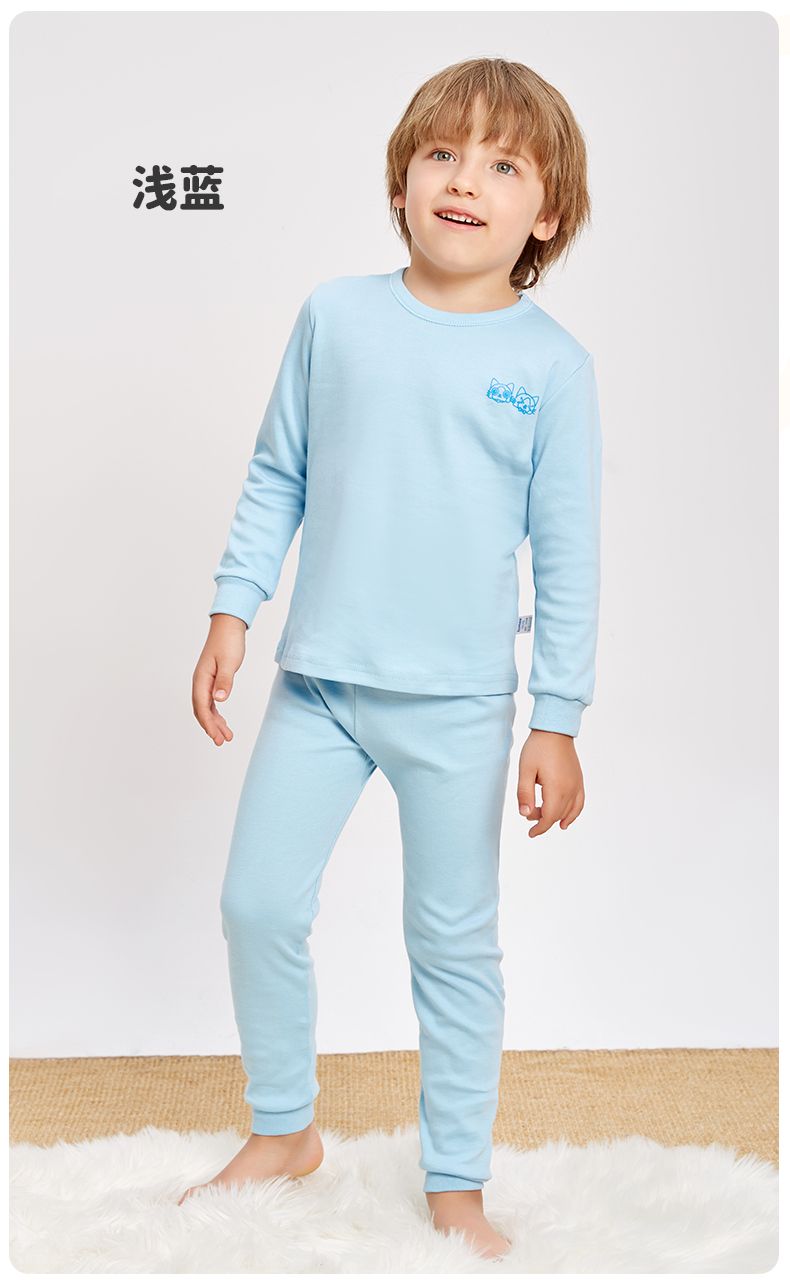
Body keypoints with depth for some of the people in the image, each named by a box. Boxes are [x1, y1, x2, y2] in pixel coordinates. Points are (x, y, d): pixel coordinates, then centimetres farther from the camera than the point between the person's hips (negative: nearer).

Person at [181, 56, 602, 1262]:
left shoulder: (552, 363, -5)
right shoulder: (337, 314, 0)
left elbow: (567, 556, -3)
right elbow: (276, 477, 8)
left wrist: (558, 722, -4)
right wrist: (232, 610, 3)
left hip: (459, 706, -2)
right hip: (318, 680, 3)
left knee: (455, 944, 9)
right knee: (258, 905, 8)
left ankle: (456, 1184, 28)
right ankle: (283, 1131, 33)